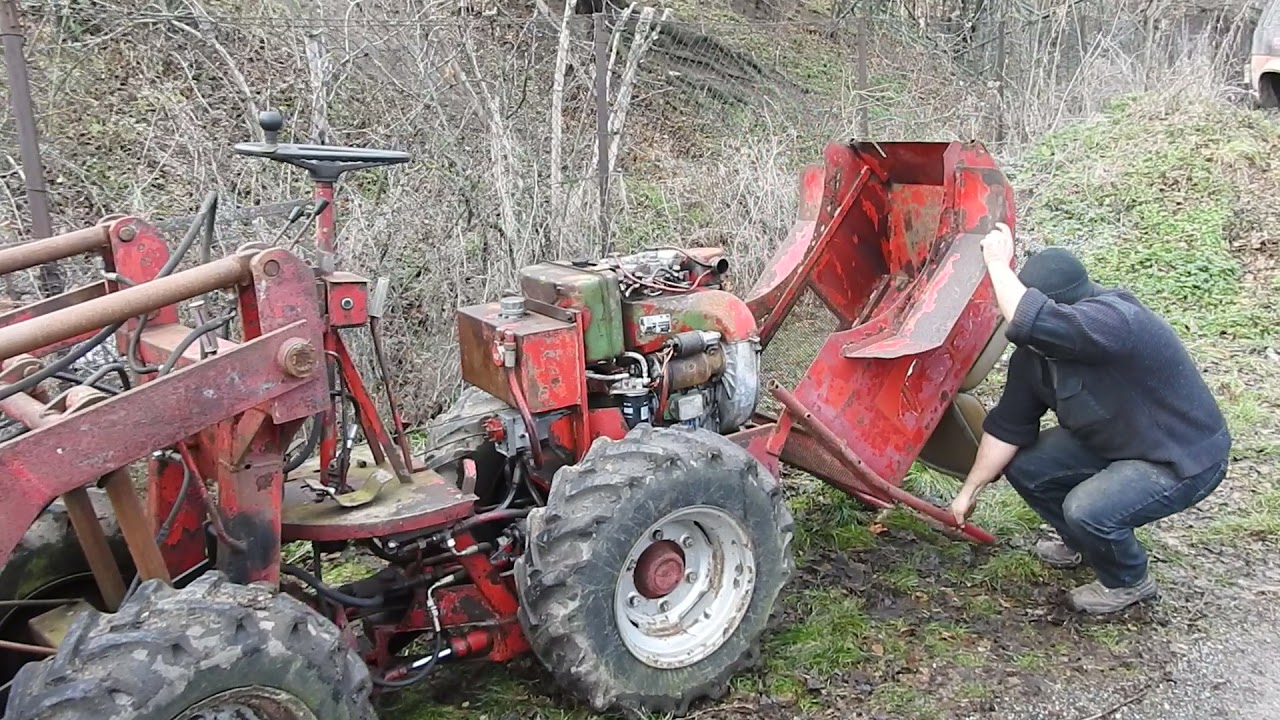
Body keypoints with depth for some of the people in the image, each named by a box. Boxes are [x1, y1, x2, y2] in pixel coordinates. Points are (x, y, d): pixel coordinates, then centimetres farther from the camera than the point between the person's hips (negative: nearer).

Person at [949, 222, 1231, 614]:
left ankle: (1128, 582, 6)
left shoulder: (1116, 320, -34)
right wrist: (971, 489, -1)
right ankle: (1083, 543, 26)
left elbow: (1032, 323, -52)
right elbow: (1008, 425, -2)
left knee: (1087, 509, -28)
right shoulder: (1036, 351, -9)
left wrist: (998, 263, -38)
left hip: (1184, 460, -8)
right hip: (1110, 443, 8)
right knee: (1022, 465, -2)